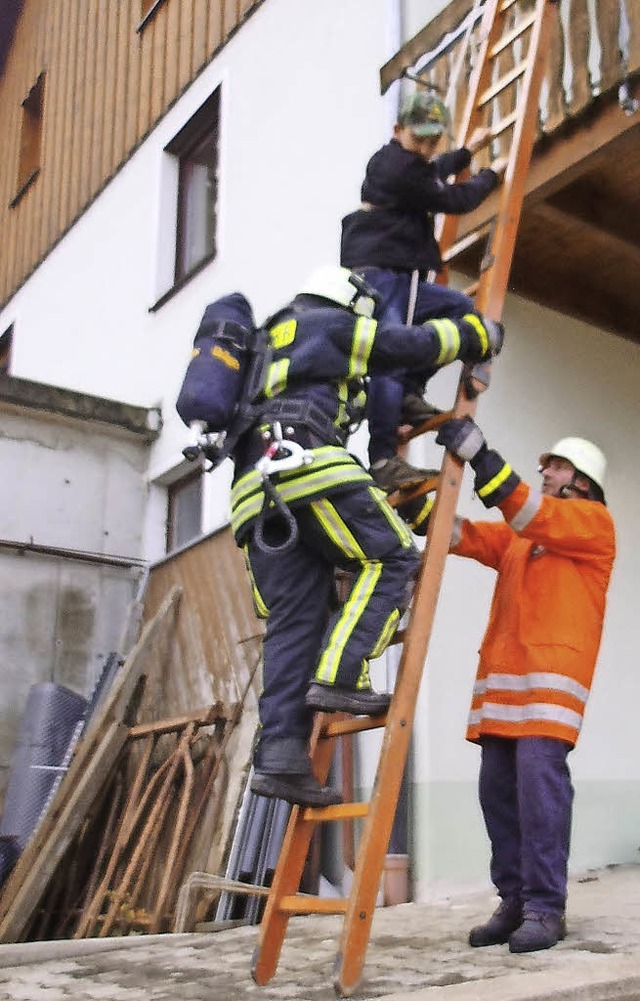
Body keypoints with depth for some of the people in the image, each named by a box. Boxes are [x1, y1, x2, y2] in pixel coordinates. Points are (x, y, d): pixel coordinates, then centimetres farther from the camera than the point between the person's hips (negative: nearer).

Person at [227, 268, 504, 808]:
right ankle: (339, 678, -16)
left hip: (257, 490, 8)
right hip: (304, 461, -8)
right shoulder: (333, 325, 15)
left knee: (293, 621, 1)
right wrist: (482, 332, 32)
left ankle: (279, 753, -9)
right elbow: (416, 344, 16)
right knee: (392, 560, -2)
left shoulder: (269, 346, 38)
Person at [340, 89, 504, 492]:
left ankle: (409, 392, 2)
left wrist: (468, 151, 55)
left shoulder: (400, 162, 20)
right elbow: (453, 200, -5)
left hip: (397, 279, 10)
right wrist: (491, 174, 12)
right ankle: (383, 461, -23)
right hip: (376, 274, -10)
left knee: (461, 307, 12)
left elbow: (432, 172, 45)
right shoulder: (397, 165, -11)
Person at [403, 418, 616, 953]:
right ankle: (515, 902, 11)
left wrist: (478, 452, -20)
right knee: (498, 787, 3)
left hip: (551, 675, -7)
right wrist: (410, 500, 0)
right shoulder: (518, 535, 25)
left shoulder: (594, 523, 5)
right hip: (502, 675, 7)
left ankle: (545, 909, -6)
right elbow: (463, 535, 13)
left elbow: (531, 512, -12)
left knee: (539, 781, -13)